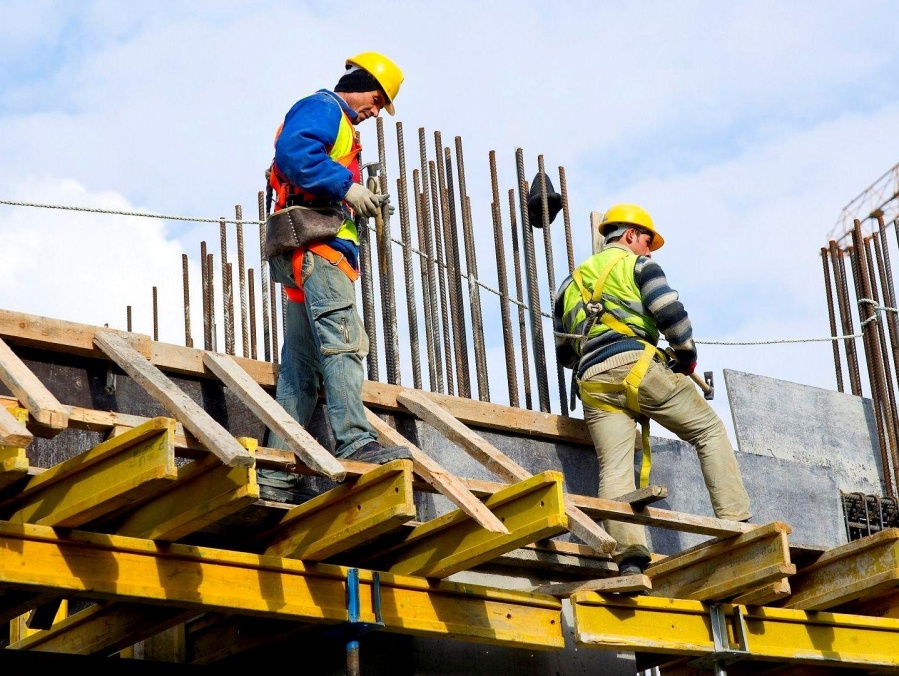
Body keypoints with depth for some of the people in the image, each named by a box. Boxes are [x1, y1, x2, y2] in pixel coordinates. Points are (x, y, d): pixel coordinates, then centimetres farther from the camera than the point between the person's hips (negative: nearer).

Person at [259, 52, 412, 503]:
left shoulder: (338, 125, 33)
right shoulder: (322, 108, 2)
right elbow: (293, 151, -18)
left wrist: (360, 204, 12)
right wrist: (346, 186, -19)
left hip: (310, 256, 10)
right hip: (315, 242, -10)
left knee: (301, 367, 4)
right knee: (343, 340, -22)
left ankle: (277, 473, 1)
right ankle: (356, 442, -34)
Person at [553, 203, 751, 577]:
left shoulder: (571, 282, 30)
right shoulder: (637, 264, 12)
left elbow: (563, 350, 28)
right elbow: (669, 311, -4)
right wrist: (687, 355, 10)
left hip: (592, 382, 4)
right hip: (636, 365, -4)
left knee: (614, 470, -7)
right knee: (710, 431, 7)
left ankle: (628, 556, -26)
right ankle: (736, 524, -3)